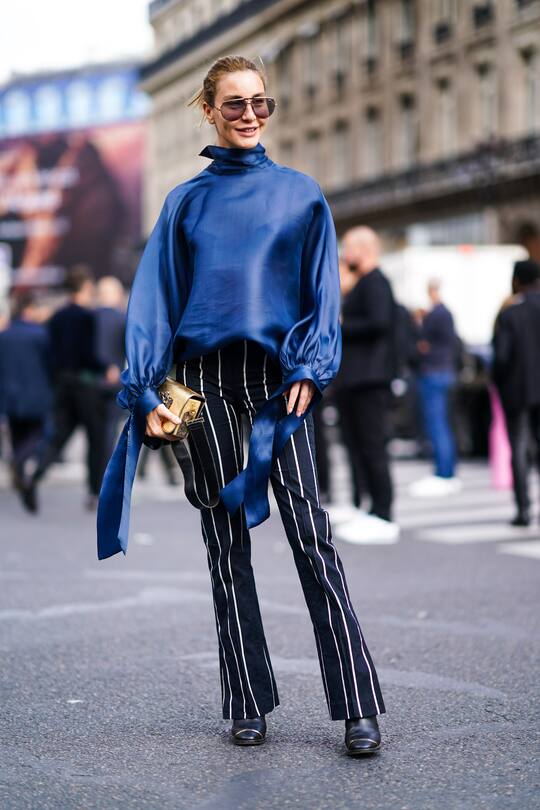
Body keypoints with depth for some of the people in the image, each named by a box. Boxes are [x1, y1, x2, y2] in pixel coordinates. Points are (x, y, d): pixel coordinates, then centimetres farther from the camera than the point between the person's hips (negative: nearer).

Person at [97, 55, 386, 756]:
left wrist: (309, 370, -8)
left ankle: (359, 707, -6)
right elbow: (155, 298, 7)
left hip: (274, 376, -1)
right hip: (204, 381, 2)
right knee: (226, 547, 3)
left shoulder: (300, 193, 10)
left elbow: (322, 289, 6)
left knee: (312, 539, -8)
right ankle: (249, 706, 11)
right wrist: (146, 393, -3)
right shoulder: (186, 201, 12)